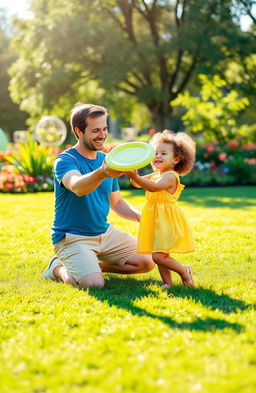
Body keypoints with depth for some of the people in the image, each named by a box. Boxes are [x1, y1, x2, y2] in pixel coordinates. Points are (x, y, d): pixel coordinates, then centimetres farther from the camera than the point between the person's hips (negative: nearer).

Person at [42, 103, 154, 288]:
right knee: (94, 284, -27)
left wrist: (138, 215, -4)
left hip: (105, 232, 7)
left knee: (147, 263, -3)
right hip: (73, 238, -7)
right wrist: (102, 173, -59)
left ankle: (94, 264, 12)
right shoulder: (65, 160, -15)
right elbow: (77, 187, -39)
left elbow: (116, 202, 17)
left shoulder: (106, 160, 7)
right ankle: (58, 268, 4)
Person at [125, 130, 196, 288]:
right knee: (159, 256, 10)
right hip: (156, 221, 9)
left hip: (167, 221, -9)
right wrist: (133, 174, -10)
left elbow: (155, 187, -31)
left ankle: (185, 271, 6)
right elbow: (138, 183, 11)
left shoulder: (171, 176, -14)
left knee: (159, 256, -14)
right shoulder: (155, 175, 16)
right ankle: (167, 283, 18)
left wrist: (135, 177, -42)